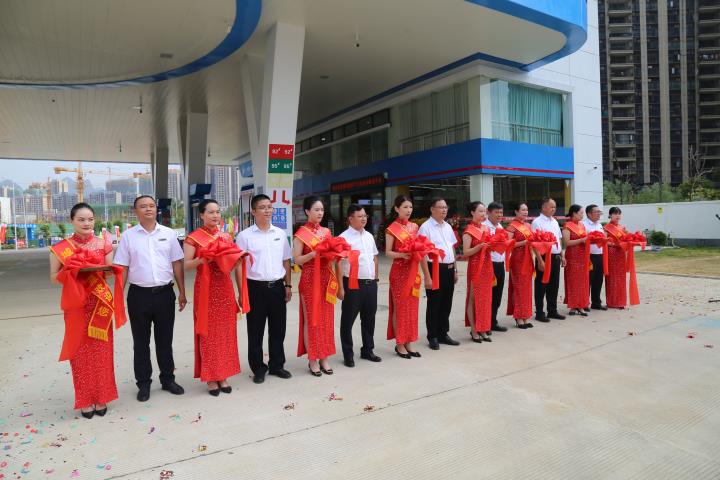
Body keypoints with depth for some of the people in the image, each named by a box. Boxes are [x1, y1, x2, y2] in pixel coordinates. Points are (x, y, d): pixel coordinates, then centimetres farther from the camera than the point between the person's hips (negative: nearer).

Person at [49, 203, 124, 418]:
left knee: (101, 350, 6)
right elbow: (54, 277, 2)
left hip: (100, 303, 1)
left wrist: (99, 269, -13)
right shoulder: (60, 248, -1)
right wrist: (69, 270, -17)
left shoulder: (103, 245, 3)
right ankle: (85, 400, 16)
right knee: (80, 350, 4)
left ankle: (101, 397, 19)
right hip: (76, 304, -1)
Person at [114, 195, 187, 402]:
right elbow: (121, 268, 1)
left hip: (165, 293, 1)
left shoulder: (169, 234, 4)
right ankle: (143, 383, 24)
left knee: (165, 339, 12)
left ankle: (168, 379, 27)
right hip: (139, 294, -1)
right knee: (141, 341, 10)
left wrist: (182, 292, 4)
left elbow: (177, 264, 5)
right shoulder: (128, 236, 1)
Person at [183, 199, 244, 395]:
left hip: (225, 287, 4)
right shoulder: (194, 238, -4)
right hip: (205, 289, -4)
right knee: (208, 333, 2)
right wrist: (201, 259, -25)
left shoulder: (226, 236, 9)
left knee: (226, 332, 9)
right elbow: (185, 265, -8)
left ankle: (222, 376, 21)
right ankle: (210, 378, 14)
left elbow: (235, 263, 14)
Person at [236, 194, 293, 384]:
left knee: (278, 329, 12)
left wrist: (288, 285, 9)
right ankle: (258, 368, 22)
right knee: (256, 331, 7)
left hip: (277, 287, 3)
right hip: (256, 288, -3)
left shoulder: (280, 234, 8)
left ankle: (277, 365, 28)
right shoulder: (245, 236, -3)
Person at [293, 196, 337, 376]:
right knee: (311, 319, 2)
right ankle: (313, 360, 12)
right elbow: (296, 259, -10)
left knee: (326, 318, 9)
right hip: (310, 279, -6)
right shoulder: (301, 233, -7)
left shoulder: (327, 231, 11)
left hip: (327, 278, 6)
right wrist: (315, 253, -22)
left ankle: (324, 358, 19)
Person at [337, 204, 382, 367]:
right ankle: (348, 354, 18)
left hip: (371, 283, 6)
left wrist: (375, 278, 15)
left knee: (369, 318, 16)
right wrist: (341, 287, -16)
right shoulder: (344, 237, -10)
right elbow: (339, 264, -13)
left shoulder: (369, 236, 11)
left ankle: (367, 350, 31)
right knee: (348, 320, 4)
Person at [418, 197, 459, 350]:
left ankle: (443, 334, 28)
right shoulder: (426, 227, -10)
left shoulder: (448, 227, 13)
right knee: (434, 304, 3)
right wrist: (427, 276, -18)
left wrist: (455, 270, 16)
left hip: (449, 269, 7)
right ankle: (432, 337, 16)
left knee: (446, 304, 14)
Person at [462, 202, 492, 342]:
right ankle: (474, 331, 8)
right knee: (474, 298, 0)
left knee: (486, 297, 10)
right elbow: (465, 252, -15)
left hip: (487, 266, 7)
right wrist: (480, 246, -25)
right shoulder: (469, 230, -10)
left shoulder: (486, 228, 12)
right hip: (475, 267, -7)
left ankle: (483, 329, 18)